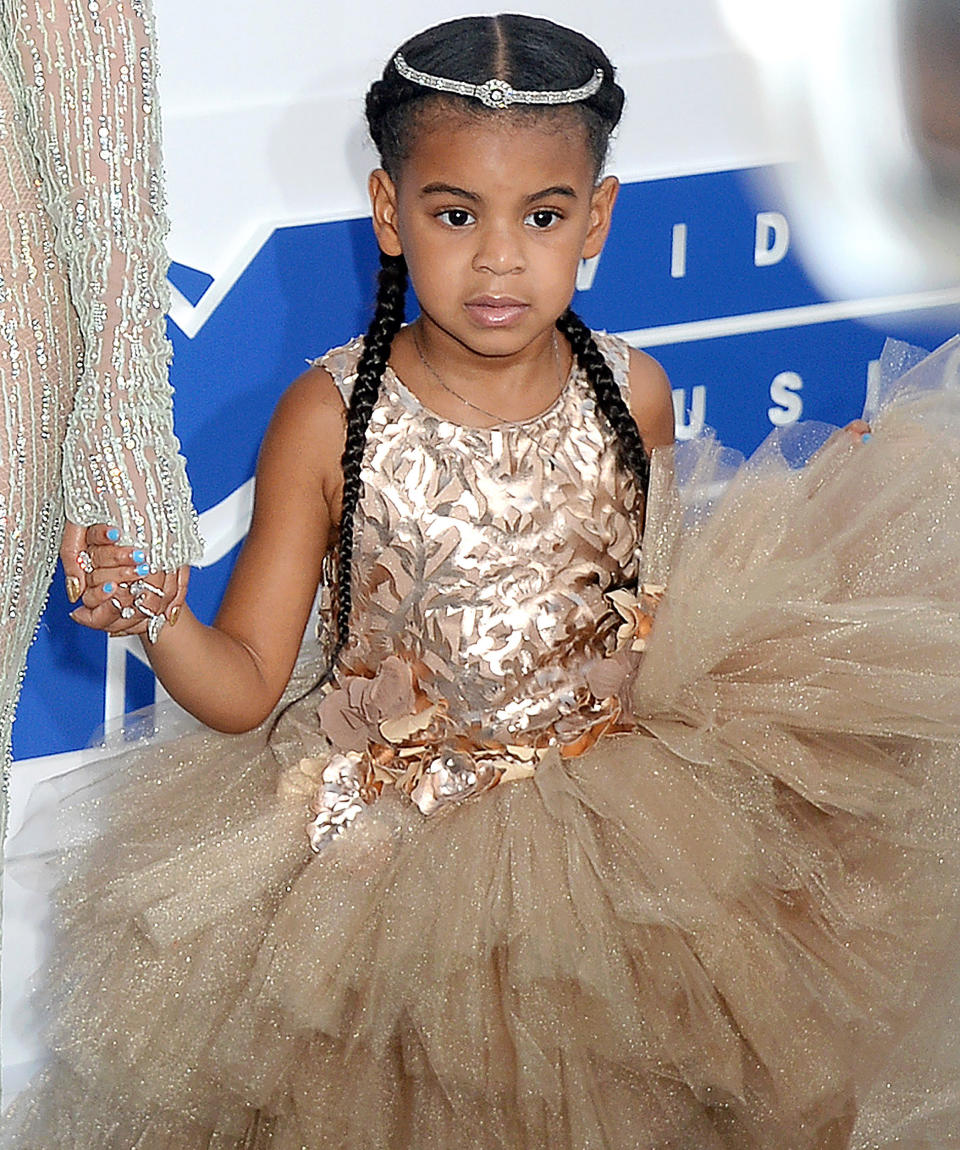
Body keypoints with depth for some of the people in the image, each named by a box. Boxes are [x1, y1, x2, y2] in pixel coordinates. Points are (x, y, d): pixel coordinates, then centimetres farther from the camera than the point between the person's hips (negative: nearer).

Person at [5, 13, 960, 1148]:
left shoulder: (633, 395, -4)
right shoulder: (328, 416, -11)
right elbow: (245, 687, -8)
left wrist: (836, 503, 3)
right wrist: (158, 622, -28)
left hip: (609, 809, 2)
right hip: (382, 828, -2)